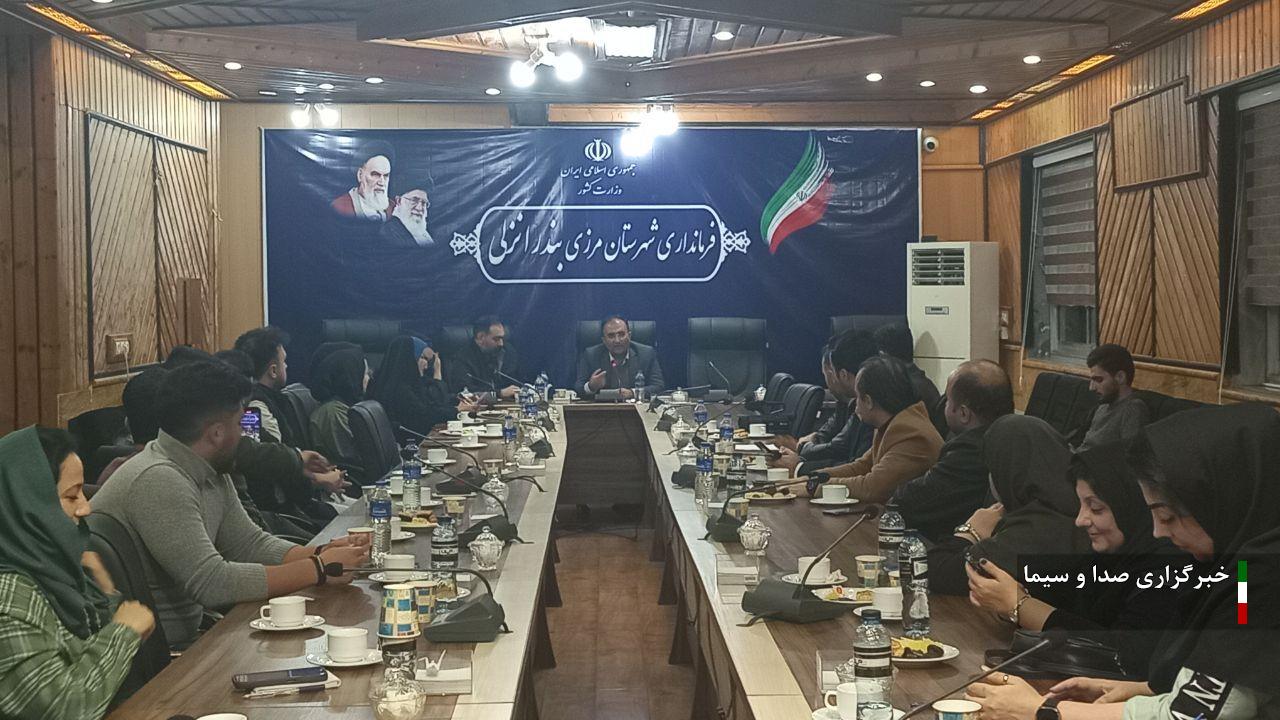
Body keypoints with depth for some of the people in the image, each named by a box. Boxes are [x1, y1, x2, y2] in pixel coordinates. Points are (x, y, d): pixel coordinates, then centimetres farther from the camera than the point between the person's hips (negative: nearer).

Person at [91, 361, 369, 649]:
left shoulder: (211, 475, 6)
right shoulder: (159, 482, -23)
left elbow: (252, 544, 11)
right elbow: (213, 583, -28)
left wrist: (321, 553, -7)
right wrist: (318, 569, -22)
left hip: (188, 635, 9)